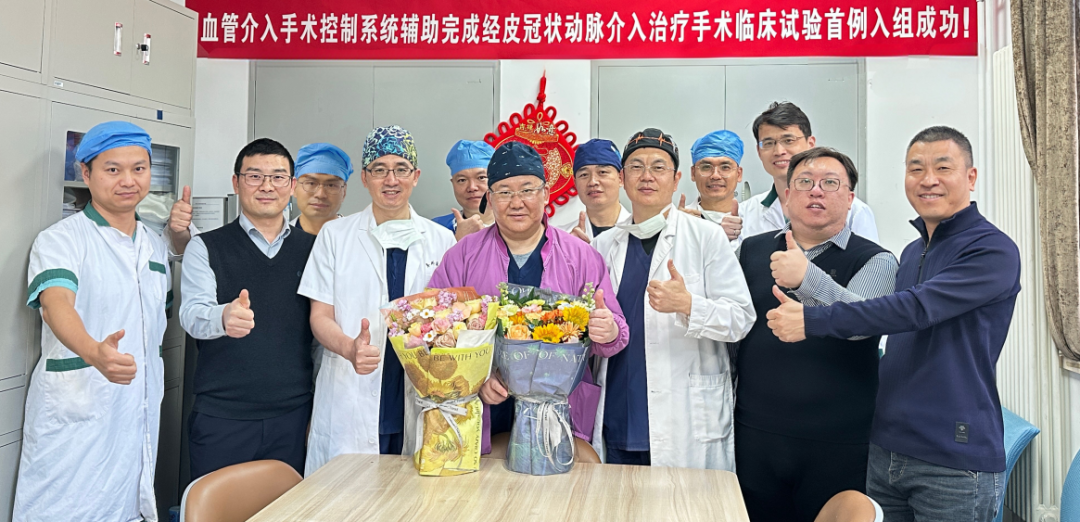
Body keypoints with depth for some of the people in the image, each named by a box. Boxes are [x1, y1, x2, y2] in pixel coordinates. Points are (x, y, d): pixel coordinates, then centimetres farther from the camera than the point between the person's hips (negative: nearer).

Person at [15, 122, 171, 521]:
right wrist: (94, 352, -46)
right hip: (74, 423, -5)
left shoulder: (156, 246, 10)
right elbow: (56, 304, -29)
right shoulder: (61, 240, -10)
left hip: (142, 419, 6)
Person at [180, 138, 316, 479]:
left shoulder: (310, 249, 9)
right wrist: (224, 317, -35)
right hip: (221, 419, -2)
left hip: (293, 416, 2)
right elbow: (192, 314, -12)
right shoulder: (206, 248, 2)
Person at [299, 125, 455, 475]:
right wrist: (350, 348, -17)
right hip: (349, 404, -1)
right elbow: (320, 316, 3)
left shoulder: (442, 240, 9)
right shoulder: (335, 235, 7)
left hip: (421, 402, 1)